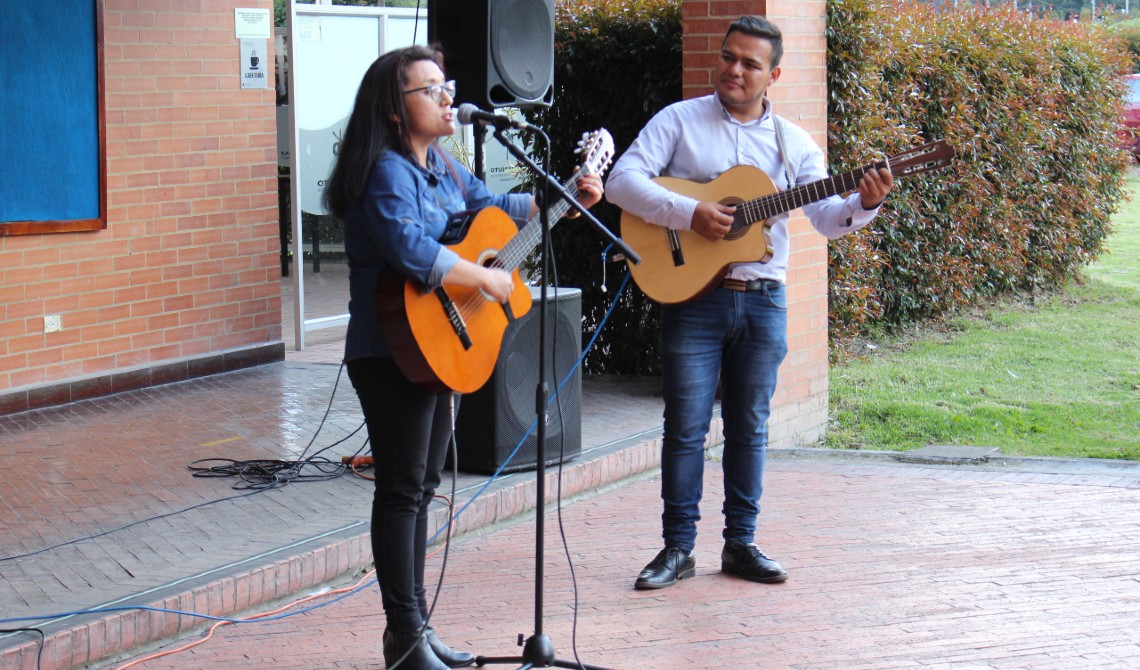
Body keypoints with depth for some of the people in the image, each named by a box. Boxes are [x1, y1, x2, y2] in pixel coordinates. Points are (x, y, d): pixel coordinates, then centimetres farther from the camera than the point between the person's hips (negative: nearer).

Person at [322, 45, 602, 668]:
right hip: (391, 355, -10)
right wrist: (486, 278, -26)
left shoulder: (442, 166, 11)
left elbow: (490, 207, 28)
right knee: (401, 490, -4)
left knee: (420, 488, 15)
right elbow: (411, 249, -35)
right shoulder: (387, 173, -19)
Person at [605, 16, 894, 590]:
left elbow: (828, 218, 2)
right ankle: (677, 548, 7)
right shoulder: (679, 121, 0)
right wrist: (688, 213, -21)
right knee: (685, 427, -1)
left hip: (764, 300, 3)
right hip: (693, 296, -3)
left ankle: (740, 543, 19)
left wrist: (864, 205, -20)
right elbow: (622, 181, -10)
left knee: (749, 428, 9)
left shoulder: (793, 143, 9)